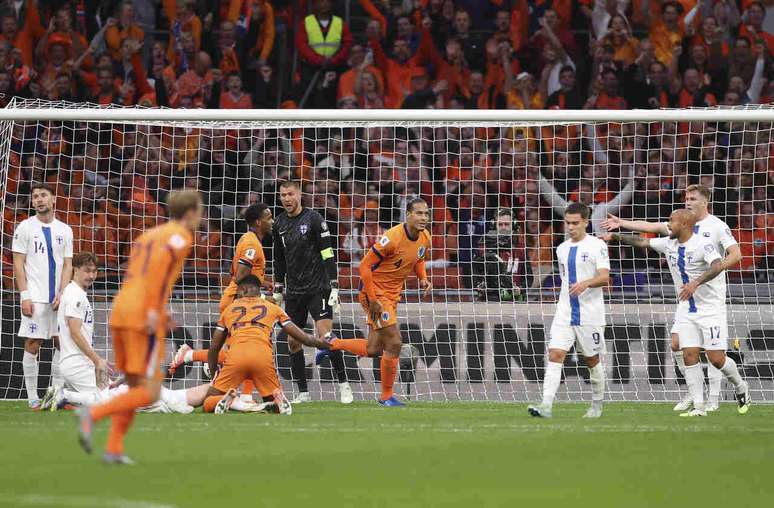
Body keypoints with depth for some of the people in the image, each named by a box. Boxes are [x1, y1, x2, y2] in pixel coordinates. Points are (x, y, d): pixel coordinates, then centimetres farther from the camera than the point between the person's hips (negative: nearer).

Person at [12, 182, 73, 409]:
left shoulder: (64, 230, 11)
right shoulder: (25, 227, 0)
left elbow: (67, 265, 9)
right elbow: (18, 264, -3)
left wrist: (62, 294, -5)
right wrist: (25, 295, -12)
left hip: (58, 298, 4)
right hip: (35, 297, -4)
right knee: (32, 346, -4)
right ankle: (33, 397, 0)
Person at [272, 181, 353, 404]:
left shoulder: (314, 219, -8)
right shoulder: (280, 223, 8)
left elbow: (328, 254, -9)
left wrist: (334, 288, -14)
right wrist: (278, 290, 17)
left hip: (317, 288, -6)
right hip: (294, 291, 6)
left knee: (326, 336, -15)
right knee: (293, 341, 2)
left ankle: (344, 385, -5)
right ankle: (303, 392, 9)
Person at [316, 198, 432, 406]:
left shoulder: (425, 238, 0)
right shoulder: (393, 238, -24)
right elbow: (365, 265, -21)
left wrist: (423, 278, -1)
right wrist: (373, 300, -22)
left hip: (392, 295, 8)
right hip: (375, 292, -8)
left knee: (372, 350, 10)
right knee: (394, 343, -11)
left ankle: (333, 344, 33)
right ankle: (387, 396, 5)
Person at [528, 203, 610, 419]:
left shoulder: (596, 245, -6)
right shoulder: (562, 249, 13)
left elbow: (605, 277, -17)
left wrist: (586, 283, -34)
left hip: (590, 314, -5)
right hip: (564, 312, 5)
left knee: (592, 360, 7)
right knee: (555, 355, -11)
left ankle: (597, 406, 25)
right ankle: (546, 405, -19)